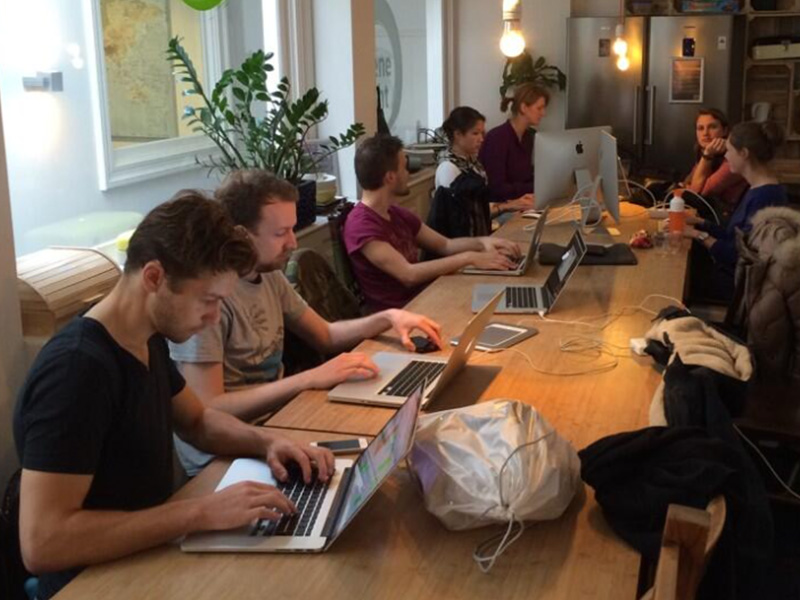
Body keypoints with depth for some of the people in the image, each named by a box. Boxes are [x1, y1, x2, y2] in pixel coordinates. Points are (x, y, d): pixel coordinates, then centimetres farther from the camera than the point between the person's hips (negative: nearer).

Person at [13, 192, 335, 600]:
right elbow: (42, 544, -31)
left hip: (150, 556, 8)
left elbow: (197, 421, 17)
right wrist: (202, 512, -32)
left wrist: (265, 441, -3)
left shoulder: (148, 339, 0)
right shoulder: (76, 368, -27)